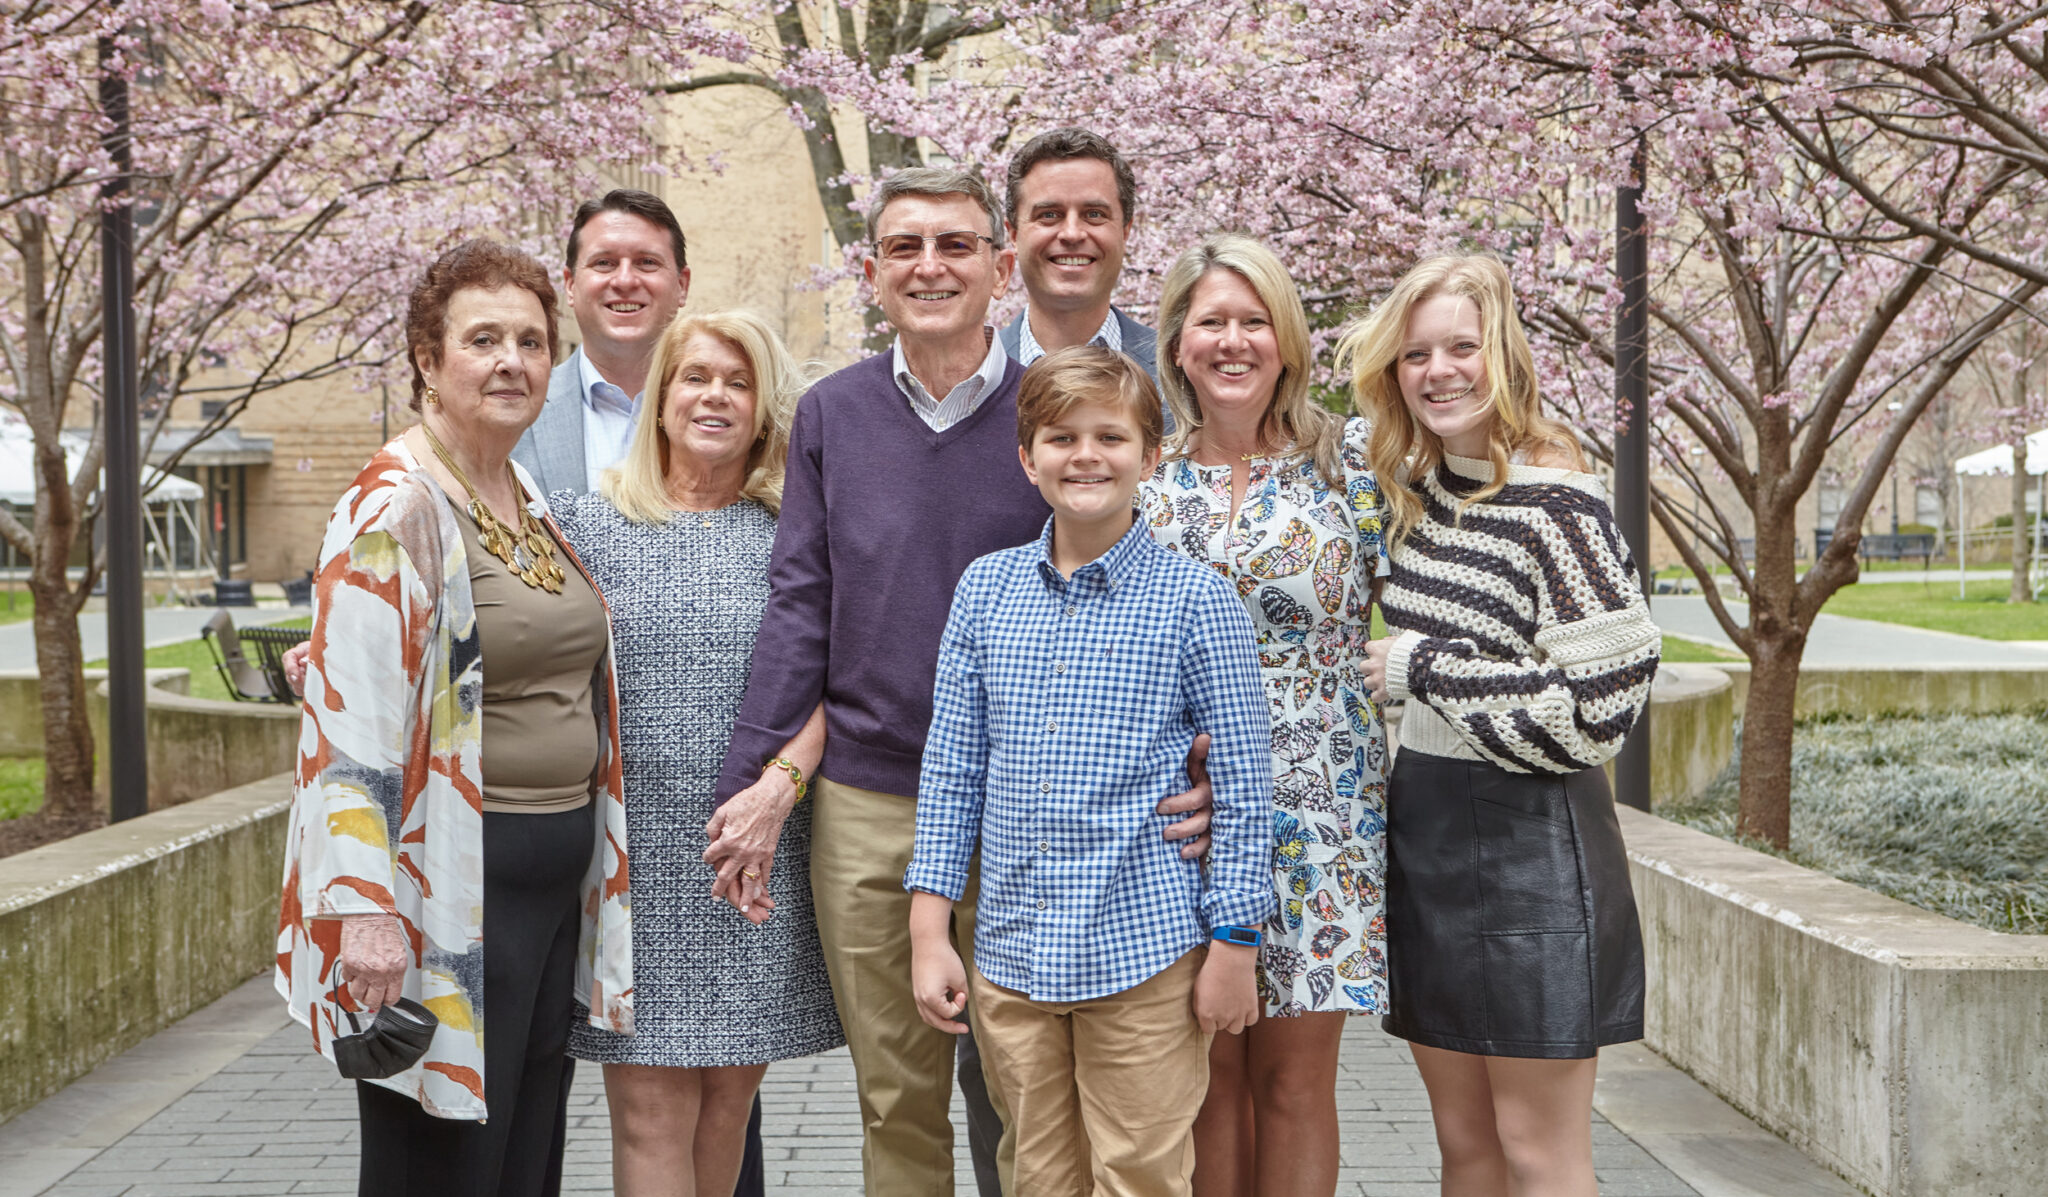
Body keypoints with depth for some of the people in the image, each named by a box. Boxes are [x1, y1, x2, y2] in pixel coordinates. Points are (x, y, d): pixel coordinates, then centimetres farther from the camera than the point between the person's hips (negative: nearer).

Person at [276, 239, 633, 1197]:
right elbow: (350, 722, -20)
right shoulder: (394, 512, -13)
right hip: (451, 887, -8)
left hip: (557, 879, 8)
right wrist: (364, 909, -26)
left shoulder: (538, 506, 13)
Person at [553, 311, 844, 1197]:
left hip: (759, 857, 1)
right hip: (636, 854, -1)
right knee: (650, 1106, -3)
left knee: (731, 1089, 7)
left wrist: (779, 786, -13)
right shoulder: (585, 520, 8)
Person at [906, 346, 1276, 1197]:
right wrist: (929, 929, 5)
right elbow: (951, 768, 9)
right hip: (1010, 956, 4)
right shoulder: (984, 589, 5)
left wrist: (1235, 943, -4)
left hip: (1146, 952, -3)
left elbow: (1242, 781, -3)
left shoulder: (1196, 599, -5)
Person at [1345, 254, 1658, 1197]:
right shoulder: (1417, 491, 8)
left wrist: (1421, 666, -13)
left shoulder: (1555, 503, -14)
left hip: (1526, 843, -7)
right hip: (1420, 827, 7)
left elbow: (1598, 703, -19)